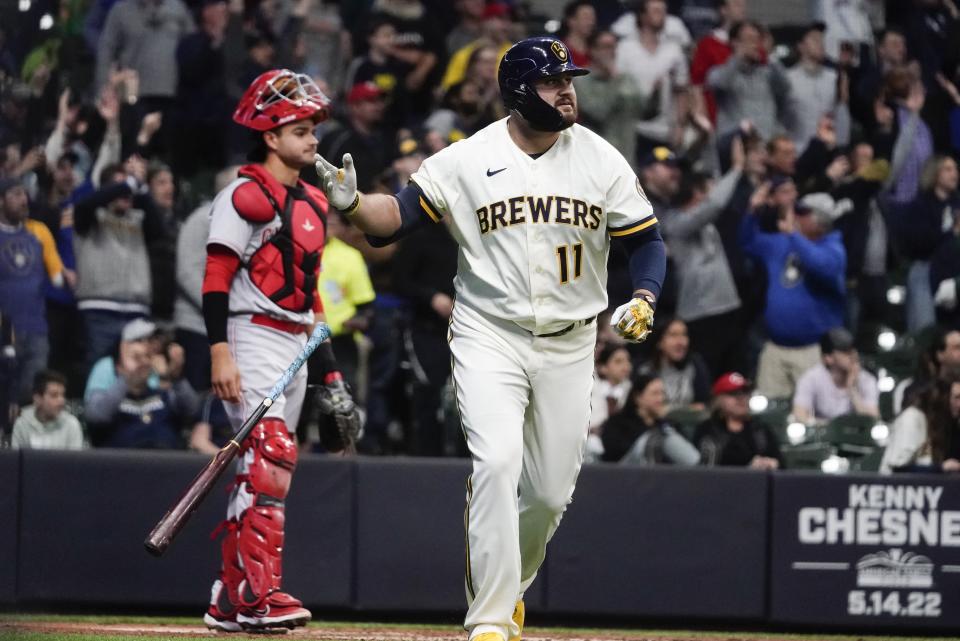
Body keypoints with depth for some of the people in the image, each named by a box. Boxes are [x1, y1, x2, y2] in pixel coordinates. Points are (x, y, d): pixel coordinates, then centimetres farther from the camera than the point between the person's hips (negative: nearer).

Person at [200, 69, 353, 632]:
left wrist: (330, 366, 19)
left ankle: (230, 600, 14)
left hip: (296, 343, 9)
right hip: (253, 337, -9)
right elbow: (217, 278, -14)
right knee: (270, 454, -19)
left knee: (257, 467, 10)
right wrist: (219, 352, -22)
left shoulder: (314, 202, 18)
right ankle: (260, 593, -24)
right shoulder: (245, 195, -9)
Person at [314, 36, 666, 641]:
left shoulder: (601, 160, -1)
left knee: (551, 490, 6)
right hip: (489, 337, -3)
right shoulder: (466, 160, -6)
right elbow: (398, 215, -6)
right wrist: (354, 203, -27)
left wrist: (643, 301, -13)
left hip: (569, 346, 3)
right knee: (497, 464, -21)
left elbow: (646, 238, 5)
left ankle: (506, 585, 35)